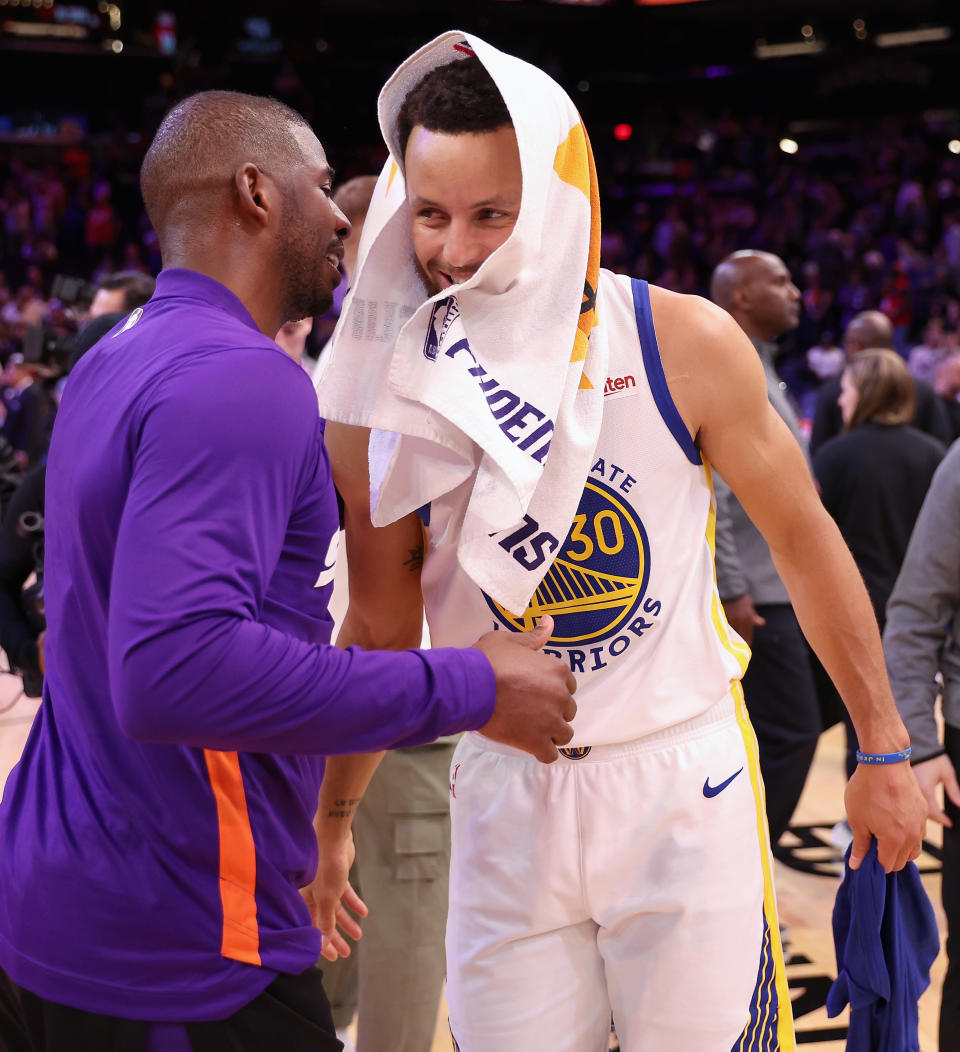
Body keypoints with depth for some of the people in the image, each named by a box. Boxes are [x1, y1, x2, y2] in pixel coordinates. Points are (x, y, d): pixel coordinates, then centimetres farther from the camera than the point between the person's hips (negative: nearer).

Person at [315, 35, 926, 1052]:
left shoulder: (685, 345, -12)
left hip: (683, 781, -1)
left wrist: (883, 748, 5)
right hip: (504, 795, 2)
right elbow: (381, 630, 2)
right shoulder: (386, 392, -8)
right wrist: (325, 827, 2)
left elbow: (801, 538, -1)